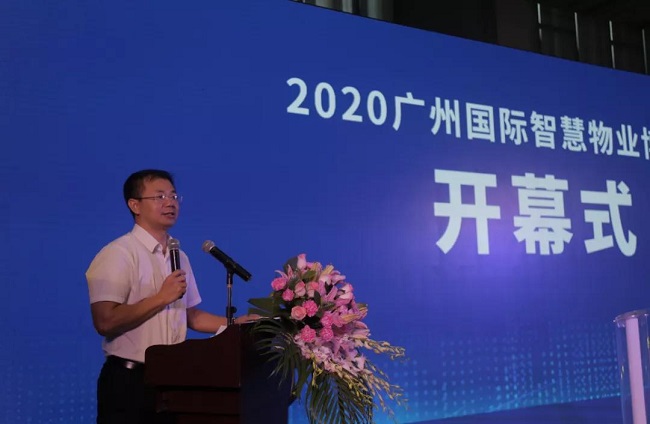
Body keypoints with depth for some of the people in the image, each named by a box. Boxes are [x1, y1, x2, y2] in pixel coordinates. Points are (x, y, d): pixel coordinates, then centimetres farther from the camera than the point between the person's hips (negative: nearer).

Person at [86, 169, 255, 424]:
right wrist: (161, 298, -20)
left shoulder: (180, 257, 12)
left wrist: (235, 324, 7)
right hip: (129, 382, -7)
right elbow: (105, 322, -21)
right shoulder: (118, 254, -12)